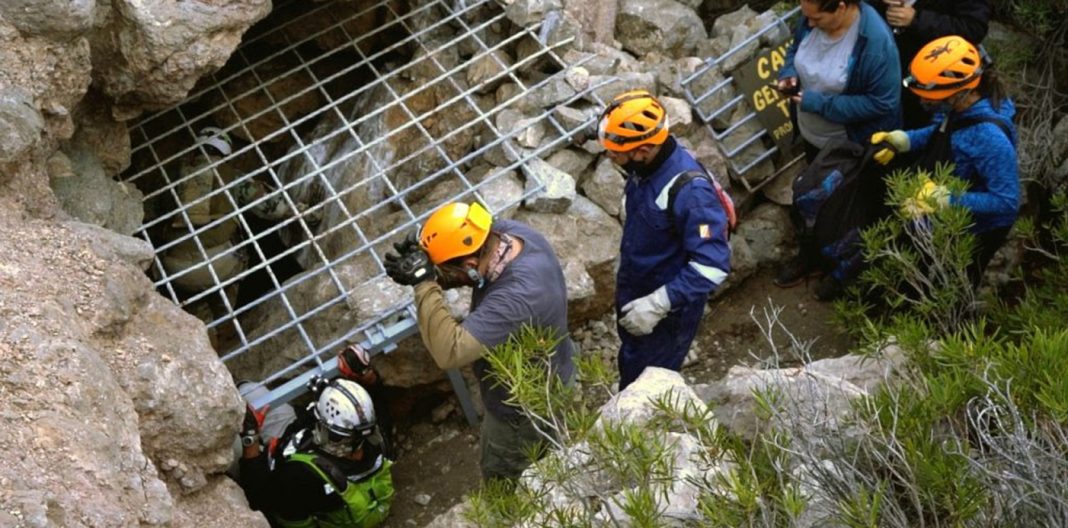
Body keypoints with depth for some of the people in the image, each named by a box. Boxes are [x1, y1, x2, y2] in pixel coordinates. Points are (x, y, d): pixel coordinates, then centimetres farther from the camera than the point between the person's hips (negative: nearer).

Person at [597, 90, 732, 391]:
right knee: (630, 369, 28)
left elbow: (713, 266, -34)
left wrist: (657, 304, -36)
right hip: (633, 293, 8)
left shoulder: (689, 190, -35)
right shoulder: (645, 166, -9)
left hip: (669, 308, -8)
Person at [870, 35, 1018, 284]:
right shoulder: (959, 106, -15)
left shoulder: (989, 136, -39)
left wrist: (944, 199, -37)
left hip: (972, 233, -7)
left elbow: (1006, 202, -34)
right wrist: (898, 140, -8)